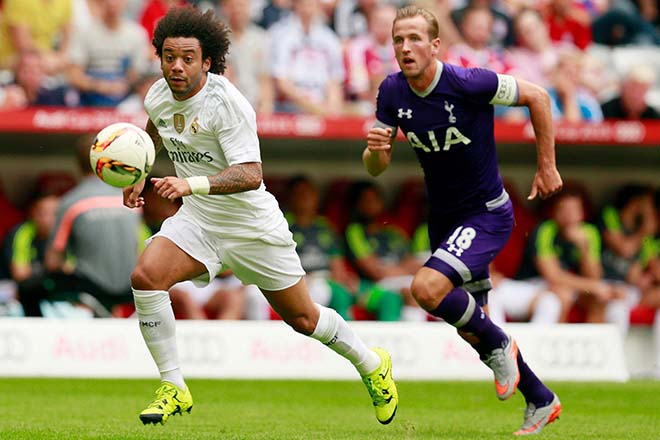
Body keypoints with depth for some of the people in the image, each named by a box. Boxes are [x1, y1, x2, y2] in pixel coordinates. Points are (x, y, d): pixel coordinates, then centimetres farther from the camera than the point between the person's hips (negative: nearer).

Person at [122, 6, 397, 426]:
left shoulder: (227, 102, -26)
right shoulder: (158, 97, -5)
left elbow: (250, 174, -35)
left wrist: (191, 184, -47)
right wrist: (137, 178, 11)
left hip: (253, 226, -5)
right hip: (197, 219, 5)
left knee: (303, 319, 9)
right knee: (145, 276, -23)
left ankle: (372, 365, 39)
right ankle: (174, 390, -12)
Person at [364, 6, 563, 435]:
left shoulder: (468, 83, -23)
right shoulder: (392, 93, -7)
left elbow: (537, 96, -10)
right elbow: (377, 168, -2)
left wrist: (547, 166, -5)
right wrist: (375, 148, -26)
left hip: (487, 214, -7)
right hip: (443, 218, 7)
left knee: (427, 288, -28)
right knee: (471, 330, 14)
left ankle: (498, 344, -2)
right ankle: (541, 401, 33)